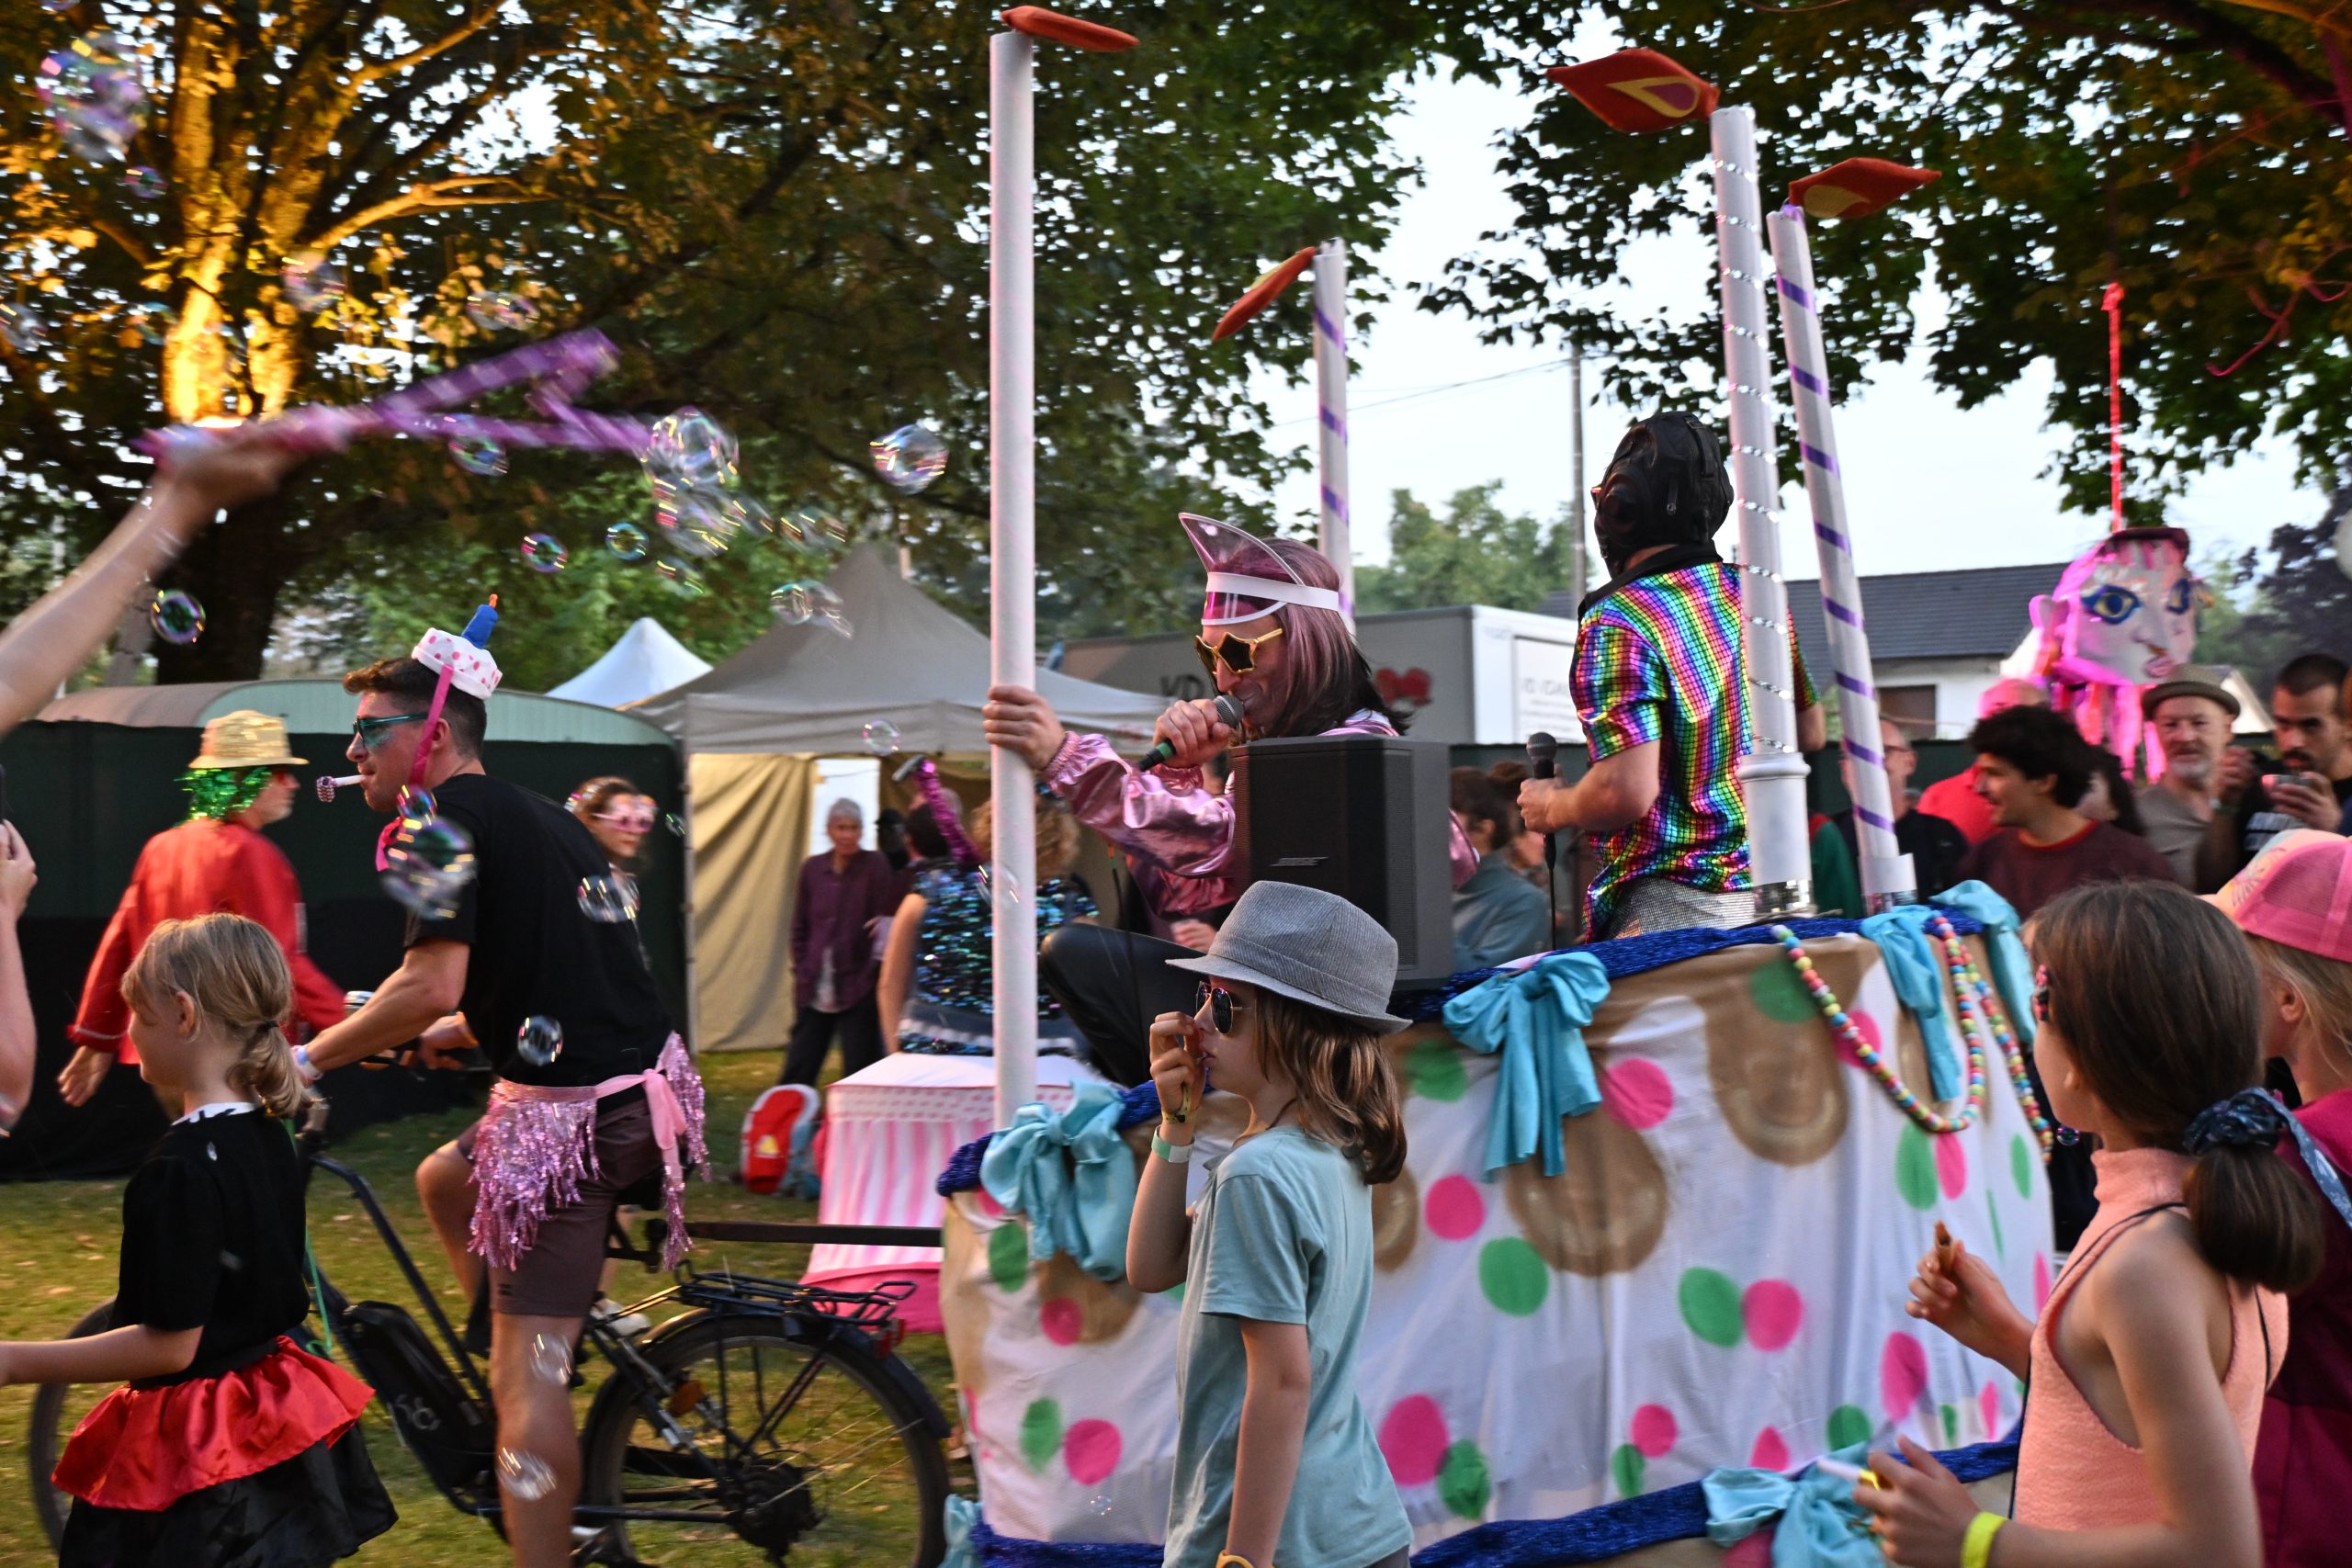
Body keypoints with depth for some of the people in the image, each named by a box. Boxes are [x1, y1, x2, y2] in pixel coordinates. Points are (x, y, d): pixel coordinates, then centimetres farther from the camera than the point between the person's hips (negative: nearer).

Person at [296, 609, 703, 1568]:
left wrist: (307, 1059, -9)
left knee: (527, 1372, -3)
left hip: (570, 1111, -9)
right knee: (444, 1177, 30)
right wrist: (464, 1028, 28)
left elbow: (430, 983, -20)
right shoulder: (537, 813, 17)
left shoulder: (446, 818, -9)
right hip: (651, 1081, 9)